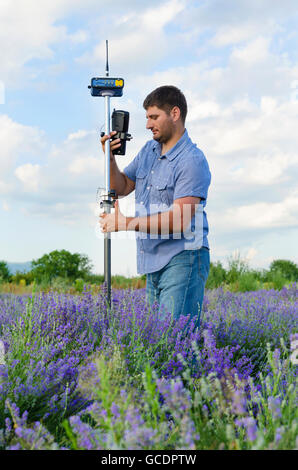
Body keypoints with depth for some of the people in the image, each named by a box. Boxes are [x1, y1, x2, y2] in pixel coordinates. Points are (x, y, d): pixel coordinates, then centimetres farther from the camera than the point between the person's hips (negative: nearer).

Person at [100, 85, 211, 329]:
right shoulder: (148, 150, 13)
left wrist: (125, 223, -19)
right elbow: (122, 187, 22)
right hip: (153, 262, 8)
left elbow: (179, 220, -22)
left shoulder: (192, 161, -14)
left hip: (183, 260, -8)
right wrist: (110, 158, 4)